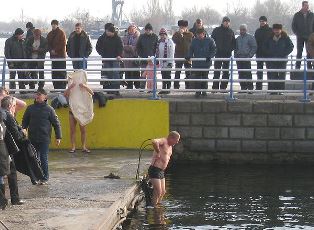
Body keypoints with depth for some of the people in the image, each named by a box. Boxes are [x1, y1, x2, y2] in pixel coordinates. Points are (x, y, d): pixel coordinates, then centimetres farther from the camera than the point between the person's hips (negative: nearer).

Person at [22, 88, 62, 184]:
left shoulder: (49, 109, -2)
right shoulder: (30, 108, 5)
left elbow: (56, 123, 2)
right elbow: (24, 122, 13)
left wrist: (58, 137, -1)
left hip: (44, 138, -3)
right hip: (32, 138, 3)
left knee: (43, 158, -3)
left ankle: (45, 178, 6)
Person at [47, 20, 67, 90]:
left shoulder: (61, 33, -2)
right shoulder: (50, 34, 15)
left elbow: (63, 44, -9)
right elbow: (48, 44, 14)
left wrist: (55, 50, -11)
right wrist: (51, 50, -4)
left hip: (61, 55, -6)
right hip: (53, 55, 6)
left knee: (62, 72, -8)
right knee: (54, 73, 4)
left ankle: (62, 86, -7)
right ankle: (56, 87, 8)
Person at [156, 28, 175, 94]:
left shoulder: (170, 42, -9)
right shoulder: (159, 42, 11)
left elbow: (171, 53, -12)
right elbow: (157, 52, 19)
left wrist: (170, 62, -16)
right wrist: (157, 61, 16)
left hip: (168, 62, -6)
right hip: (162, 62, 6)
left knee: (168, 76, -3)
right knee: (163, 76, 8)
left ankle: (168, 89, 3)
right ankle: (164, 89, 13)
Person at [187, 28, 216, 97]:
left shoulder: (210, 40, -1)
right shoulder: (194, 41, 6)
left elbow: (214, 50, 1)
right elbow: (191, 50, 12)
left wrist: (210, 56, -14)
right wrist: (189, 56, -6)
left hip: (206, 63, -1)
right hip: (196, 63, 1)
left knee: (205, 77, 7)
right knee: (197, 77, -1)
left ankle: (204, 91, 17)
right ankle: (198, 91, 4)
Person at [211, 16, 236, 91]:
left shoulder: (231, 32, 10)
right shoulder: (216, 30, 4)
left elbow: (233, 42, 16)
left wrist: (231, 49, 0)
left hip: (227, 54, 3)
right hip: (218, 53, -3)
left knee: (226, 72, 5)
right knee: (217, 71, -6)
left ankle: (223, 87, 11)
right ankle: (215, 87, -5)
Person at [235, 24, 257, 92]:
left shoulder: (250, 37, 0)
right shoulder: (238, 38, 18)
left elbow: (254, 47, -4)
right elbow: (236, 48, 24)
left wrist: (249, 55, -11)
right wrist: (235, 56, 9)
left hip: (246, 58, -6)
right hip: (239, 58, 6)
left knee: (248, 73, -10)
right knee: (241, 74, 4)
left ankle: (250, 88, -8)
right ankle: (243, 88, 8)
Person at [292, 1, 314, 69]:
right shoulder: (297, 15, 3)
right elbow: (293, 26, 6)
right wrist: (297, 34, -7)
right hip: (300, 37, -1)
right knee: (299, 52, -1)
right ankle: (297, 67, 2)